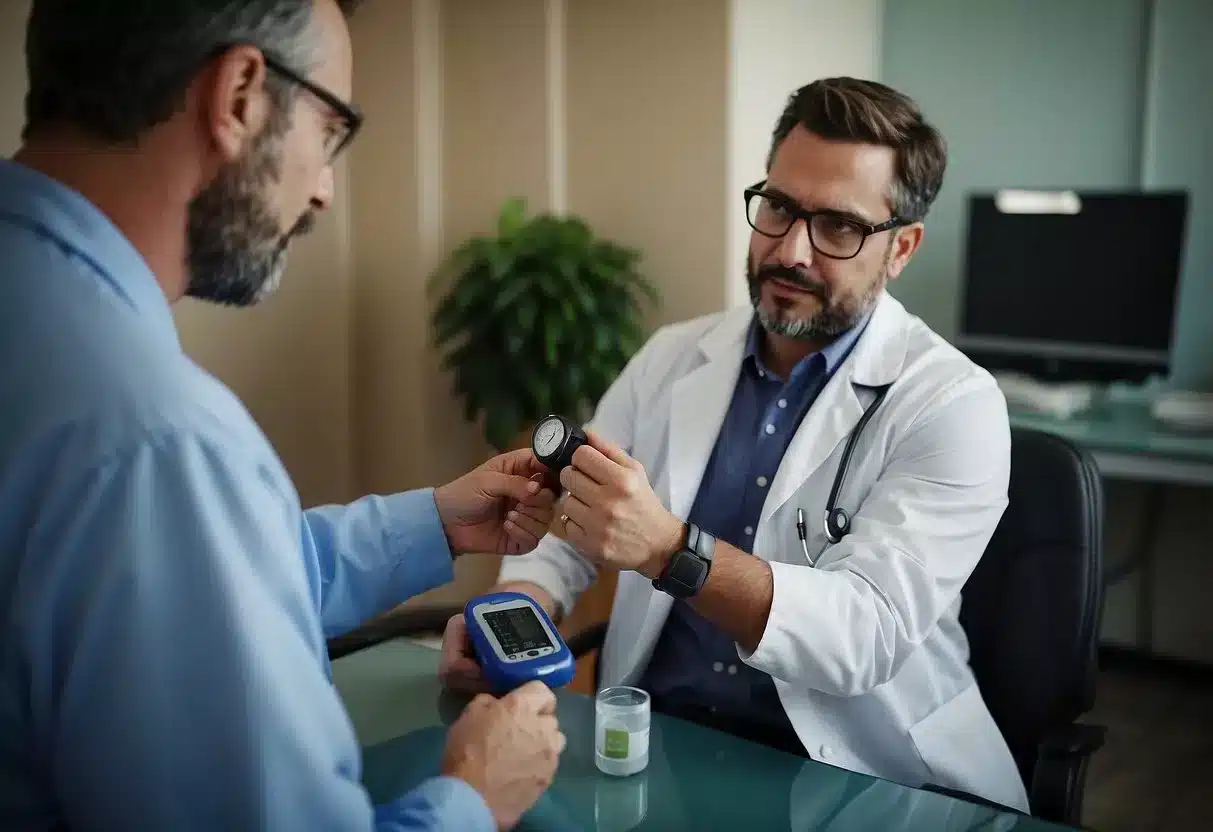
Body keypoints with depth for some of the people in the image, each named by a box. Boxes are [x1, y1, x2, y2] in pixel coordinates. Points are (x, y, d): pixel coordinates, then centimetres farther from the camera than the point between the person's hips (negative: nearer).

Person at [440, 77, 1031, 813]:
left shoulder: (953, 405, -7)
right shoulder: (671, 358, 8)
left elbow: (867, 633, -18)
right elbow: (570, 526, 13)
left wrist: (669, 549, -30)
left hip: (858, 772, -3)